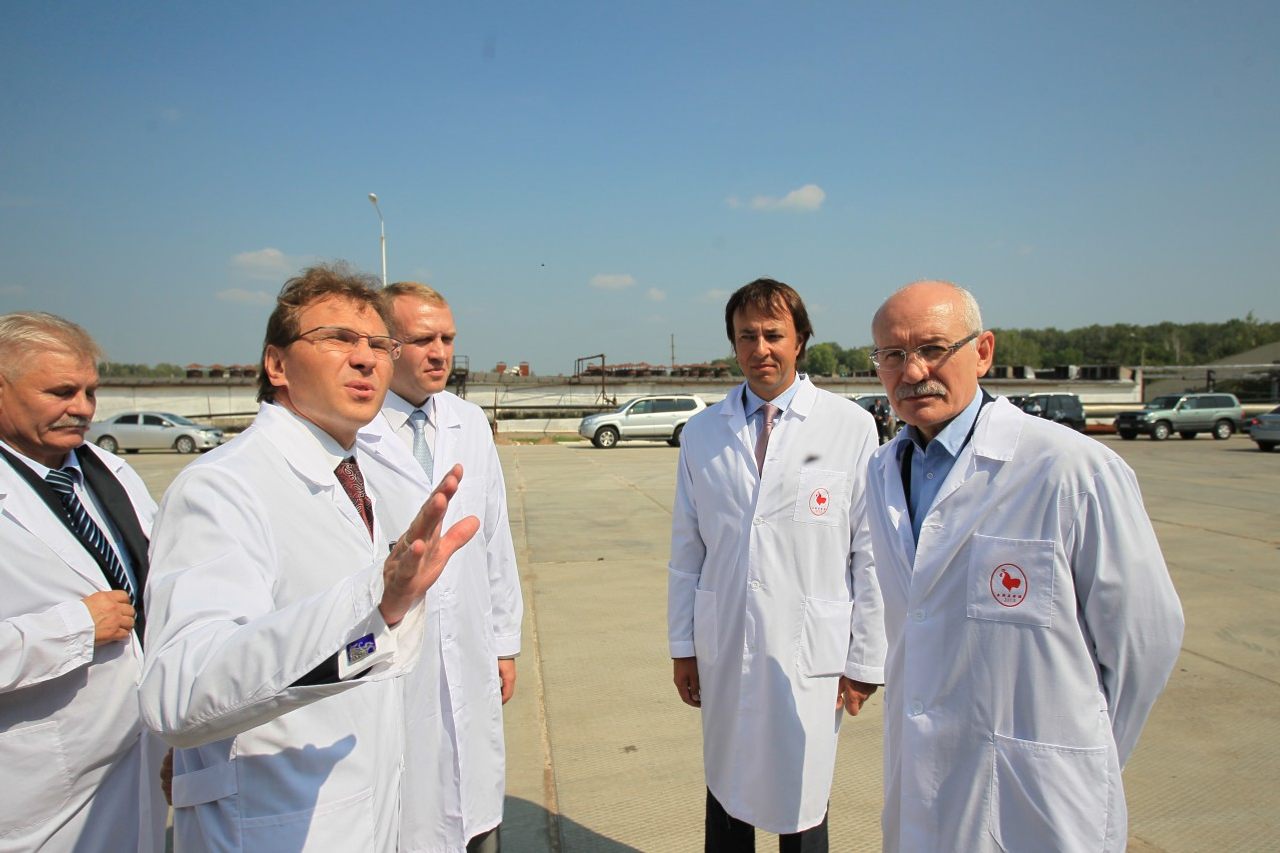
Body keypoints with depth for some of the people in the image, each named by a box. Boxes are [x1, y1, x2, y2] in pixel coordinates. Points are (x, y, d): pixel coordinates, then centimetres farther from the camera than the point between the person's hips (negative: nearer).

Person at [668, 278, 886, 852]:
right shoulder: (702, 433, 3)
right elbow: (686, 551, 7)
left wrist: (865, 660, -3)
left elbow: (871, 553, -4)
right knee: (726, 798, 17)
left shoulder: (850, 427, -6)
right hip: (723, 650, 3)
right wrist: (682, 646, 8)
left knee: (802, 806, 11)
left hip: (811, 653, -2)